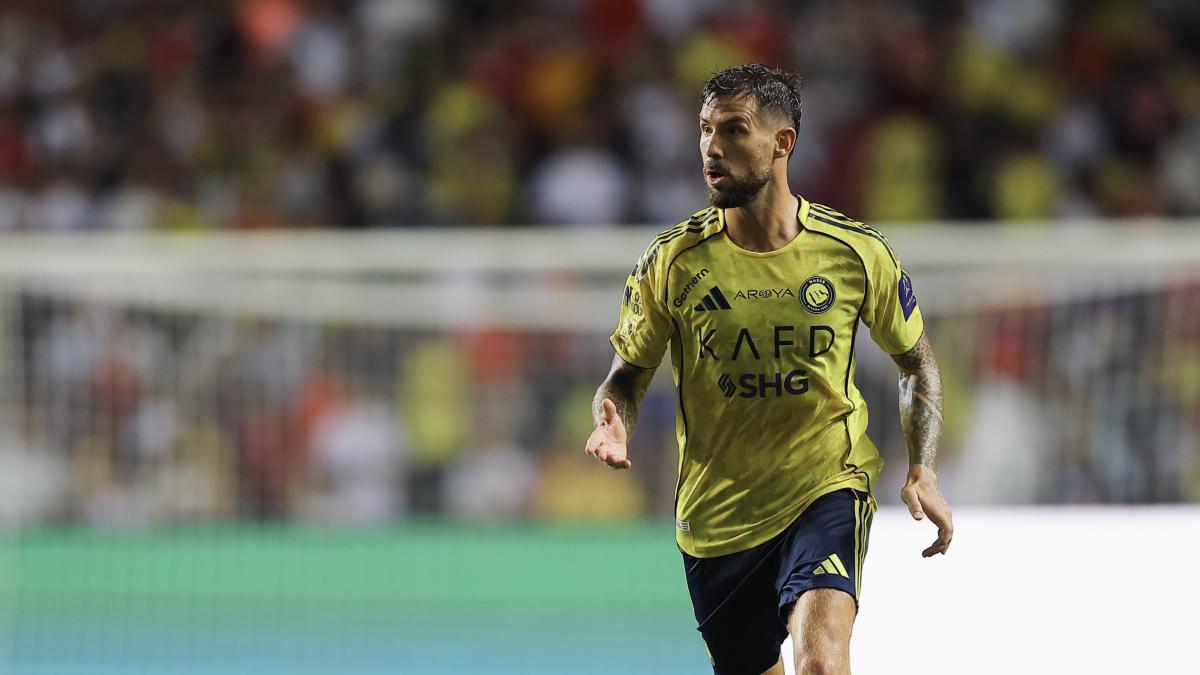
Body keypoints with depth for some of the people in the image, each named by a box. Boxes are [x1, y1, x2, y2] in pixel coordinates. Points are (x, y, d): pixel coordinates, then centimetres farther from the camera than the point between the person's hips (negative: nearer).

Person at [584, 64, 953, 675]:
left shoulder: (856, 253, -7)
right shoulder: (672, 262, -7)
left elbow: (915, 361, 9)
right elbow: (627, 375, 4)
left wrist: (922, 469, -3)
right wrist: (614, 425, -19)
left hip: (828, 488, -2)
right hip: (716, 507, 2)